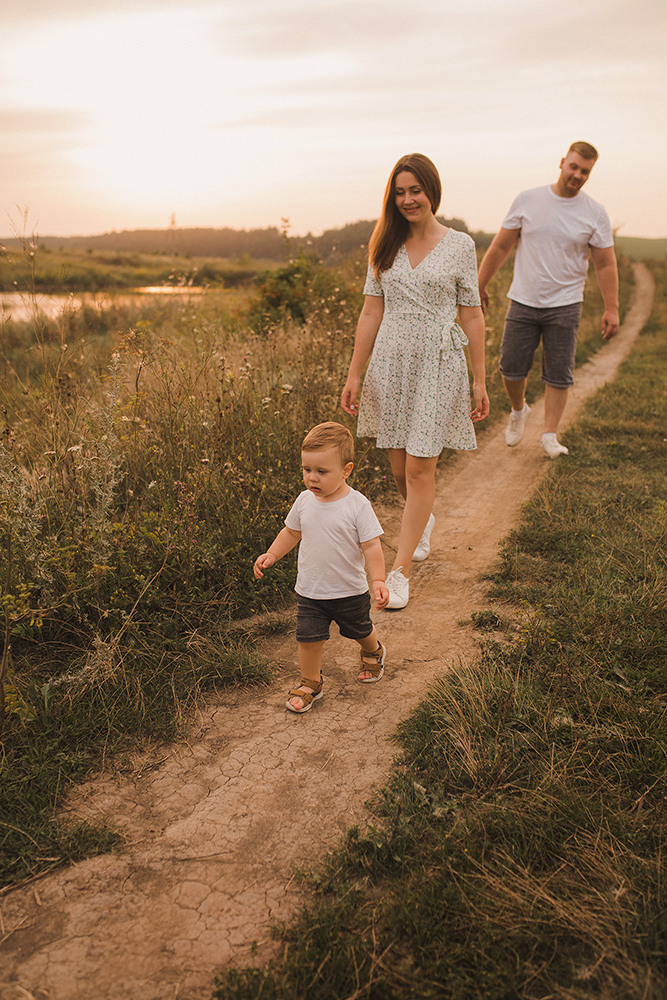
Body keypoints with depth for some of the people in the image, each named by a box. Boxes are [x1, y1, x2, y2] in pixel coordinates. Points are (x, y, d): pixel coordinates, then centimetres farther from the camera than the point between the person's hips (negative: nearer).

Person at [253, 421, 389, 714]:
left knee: (360, 631, 20)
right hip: (309, 591, 2)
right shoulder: (304, 501, -6)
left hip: (350, 591, -2)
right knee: (308, 638, -1)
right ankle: (310, 684, 23)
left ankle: (373, 651, 54)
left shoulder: (357, 505, -19)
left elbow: (371, 546, -16)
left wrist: (378, 580, -25)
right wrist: (271, 555, 0)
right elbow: (291, 532, 11)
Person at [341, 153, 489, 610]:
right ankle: (424, 520, 42)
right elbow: (371, 312, 8)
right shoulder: (386, 246, 7)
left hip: (438, 366, -3)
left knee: (420, 468, -6)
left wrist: (479, 381, 0)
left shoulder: (460, 246, 0)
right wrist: (355, 374, 4)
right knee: (399, 467, 9)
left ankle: (400, 571, 3)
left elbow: (472, 316, 2)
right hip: (391, 363, 3)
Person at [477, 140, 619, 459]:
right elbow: (500, 247, 6)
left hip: (565, 306, 0)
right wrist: (479, 287, 6)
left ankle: (550, 436, 12)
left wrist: (611, 309, -2)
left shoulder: (595, 214, 0)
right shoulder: (527, 200, 1)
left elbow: (606, 265, 4)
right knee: (511, 367, 1)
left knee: (559, 375, 1)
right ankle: (518, 410, 30)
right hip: (523, 302, 1)